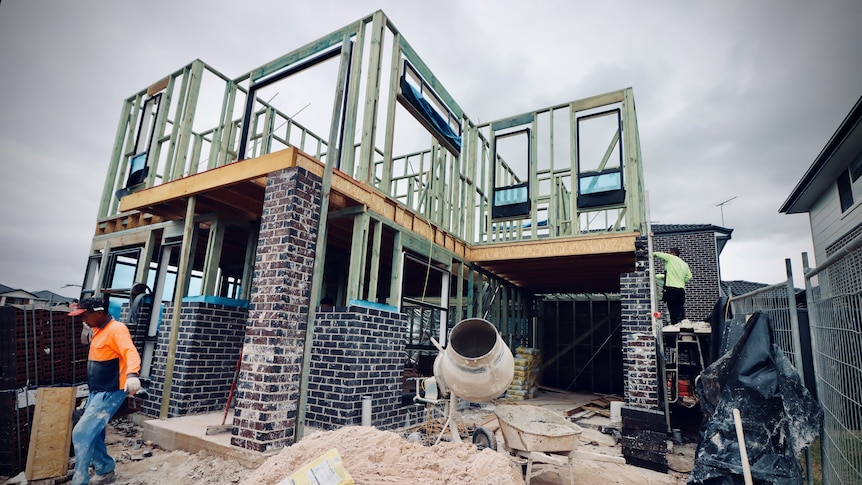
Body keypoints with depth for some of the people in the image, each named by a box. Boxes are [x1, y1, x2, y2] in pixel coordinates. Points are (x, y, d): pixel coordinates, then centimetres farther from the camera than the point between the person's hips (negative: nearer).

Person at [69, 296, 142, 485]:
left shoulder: (116, 329, -21)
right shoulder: (98, 329, 9)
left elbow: (131, 353, -36)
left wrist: (132, 375, -54)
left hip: (110, 393, -10)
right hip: (96, 392, 10)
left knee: (82, 434, -10)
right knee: (93, 435, 15)